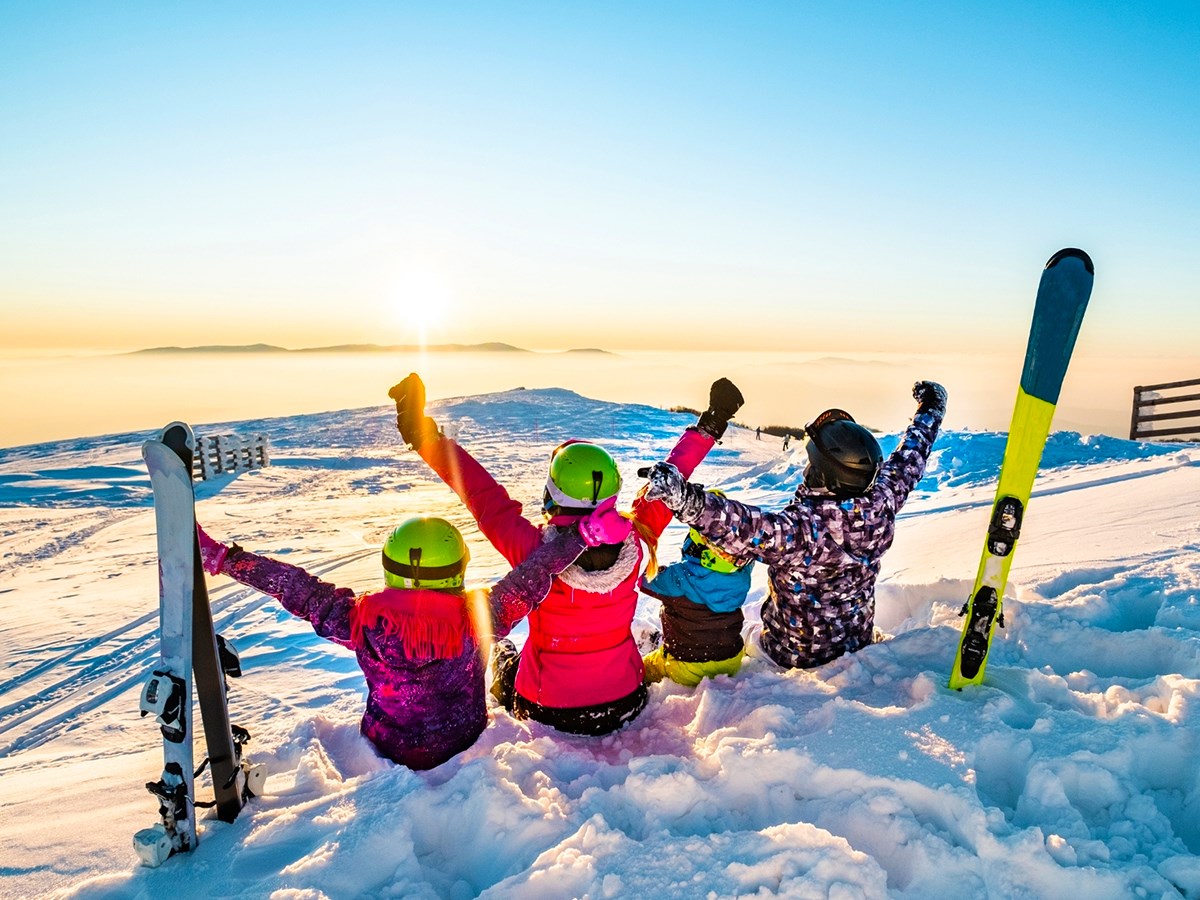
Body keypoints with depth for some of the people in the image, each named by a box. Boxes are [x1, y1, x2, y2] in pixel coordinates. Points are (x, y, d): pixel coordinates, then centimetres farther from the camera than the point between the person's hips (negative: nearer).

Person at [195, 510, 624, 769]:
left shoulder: (363, 621, -27)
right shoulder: (478, 618, -29)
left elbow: (292, 586, -24)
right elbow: (532, 577, -26)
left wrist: (217, 556, -18)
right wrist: (585, 533, -21)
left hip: (387, 753, 2)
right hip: (465, 749, -1)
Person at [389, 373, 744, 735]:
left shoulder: (534, 549, -30)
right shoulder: (634, 542, -22)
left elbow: (483, 495, -20)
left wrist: (426, 438, -13)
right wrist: (707, 429, 4)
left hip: (550, 713, -2)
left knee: (500, 651, 30)